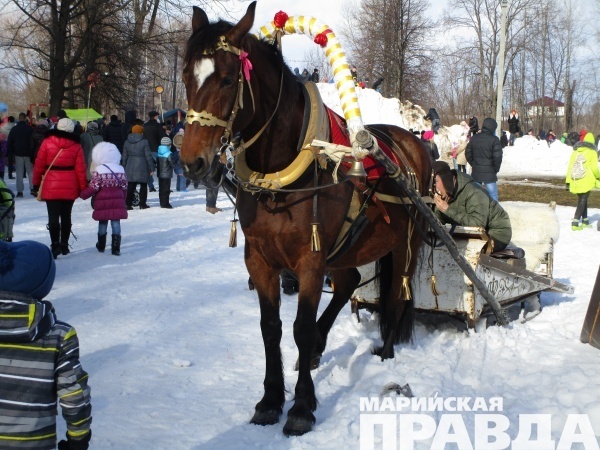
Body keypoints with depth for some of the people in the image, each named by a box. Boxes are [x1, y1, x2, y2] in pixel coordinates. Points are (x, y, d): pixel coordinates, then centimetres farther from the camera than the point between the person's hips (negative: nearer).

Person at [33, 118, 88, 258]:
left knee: (53, 217, -2)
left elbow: (39, 165, -1)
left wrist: (36, 182, 10)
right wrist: (83, 187, 5)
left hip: (51, 187, -2)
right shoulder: (76, 146, -2)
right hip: (70, 188, 2)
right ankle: (64, 245, 21)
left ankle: (55, 245, -13)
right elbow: (80, 169, -3)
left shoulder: (47, 142, -3)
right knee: (66, 216, 14)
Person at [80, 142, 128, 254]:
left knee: (102, 224, 13)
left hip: (103, 203, -2)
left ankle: (101, 246, 26)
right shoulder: (121, 170, 6)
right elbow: (124, 187, 10)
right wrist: (122, 200, 21)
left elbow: (93, 187, -9)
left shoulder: (99, 171, -7)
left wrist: (82, 194, 4)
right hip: (117, 202, 2)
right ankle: (116, 248, -5)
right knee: (116, 224, 1)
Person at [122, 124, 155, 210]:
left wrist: (124, 167, 17)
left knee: (130, 186, 6)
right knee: (143, 185, 8)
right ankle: (142, 204, 8)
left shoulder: (127, 142, 5)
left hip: (130, 168, 4)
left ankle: (128, 204, 2)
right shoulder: (144, 142, -9)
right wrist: (151, 168, -3)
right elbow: (148, 156, -8)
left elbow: (124, 156, 9)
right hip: (142, 168, -4)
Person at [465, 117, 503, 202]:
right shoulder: (494, 140, -12)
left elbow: (468, 154, 11)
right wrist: (496, 169, -1)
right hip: (489, 173, -5)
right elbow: (497, 157, -15)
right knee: (492, 195, 0)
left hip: (476, 172, 5)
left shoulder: (474, 138, 6)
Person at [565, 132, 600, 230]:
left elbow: (570, 167, 9)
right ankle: (575, 223, -12)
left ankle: (585, 221, 25)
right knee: (582, 201, -2)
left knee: (582, 200, 18)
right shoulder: (592, 152, -3)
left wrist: (568, 181, 11)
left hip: (575, 181, 5)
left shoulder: (575, 151, 11)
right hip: (586, 181, -5)